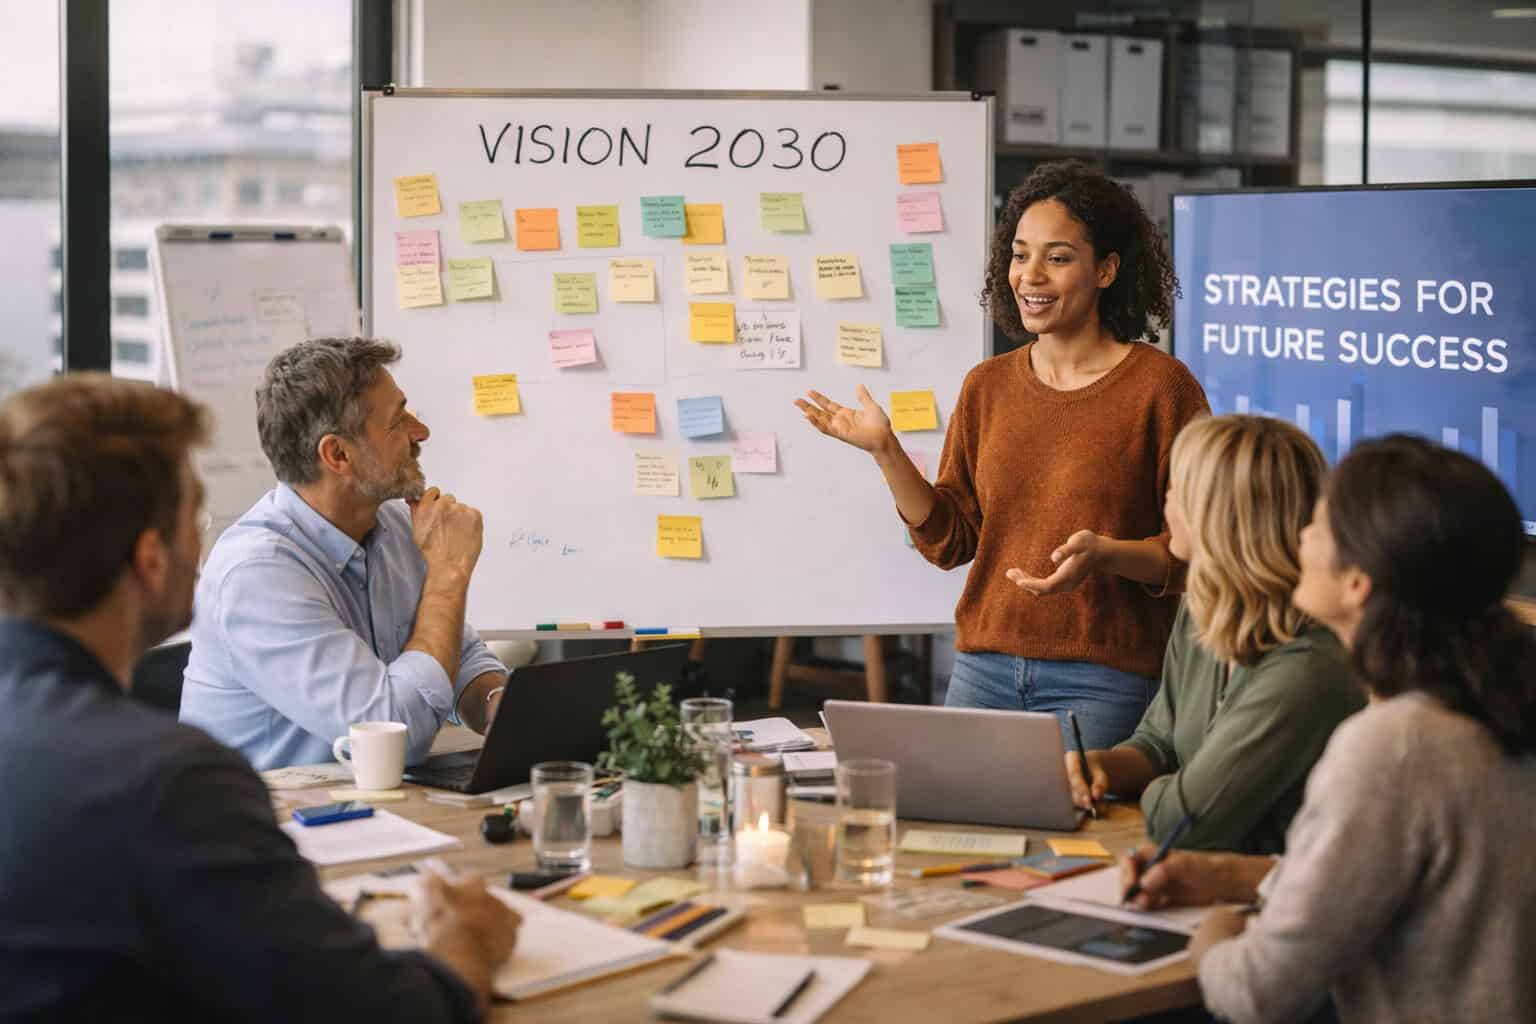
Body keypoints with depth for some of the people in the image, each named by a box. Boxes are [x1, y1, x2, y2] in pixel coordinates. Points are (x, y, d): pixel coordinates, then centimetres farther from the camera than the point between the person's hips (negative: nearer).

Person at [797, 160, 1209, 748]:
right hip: (984, 670, 5)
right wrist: (885, 453, -1)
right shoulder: (987, 386, 10)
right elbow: (950, 542, 9)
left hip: (1103, 680, -4)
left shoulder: (1160, 386, -6)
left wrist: (1106, 555, -23)